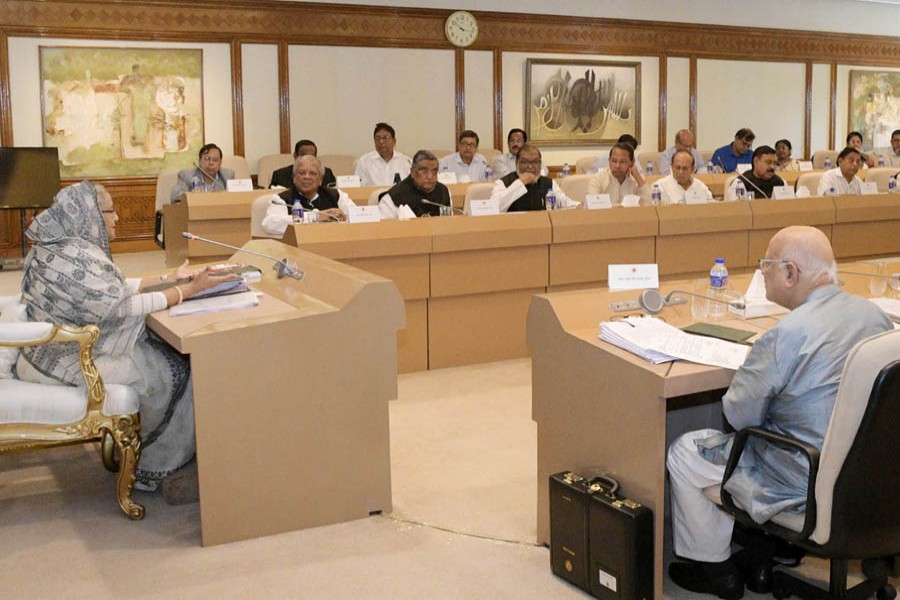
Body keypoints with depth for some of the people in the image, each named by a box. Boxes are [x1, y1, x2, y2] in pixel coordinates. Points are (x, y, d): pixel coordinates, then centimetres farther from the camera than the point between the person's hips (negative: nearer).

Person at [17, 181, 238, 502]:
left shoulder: (64, 245, 6)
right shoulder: (75, 257, -25)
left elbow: (115, 287, 12)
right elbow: (122, 307, -23)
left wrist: (170, 278, 7)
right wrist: (190, 289, -19)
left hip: (67, 347, 10)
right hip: (68, 364, -10)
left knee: (167, 350, 7)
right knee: (175, 372, -4)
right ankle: (154, 469, 9)